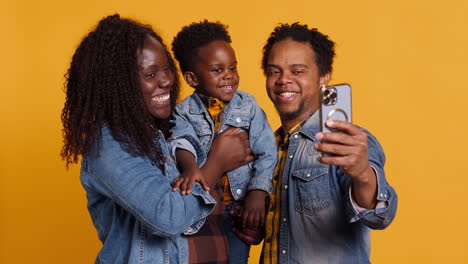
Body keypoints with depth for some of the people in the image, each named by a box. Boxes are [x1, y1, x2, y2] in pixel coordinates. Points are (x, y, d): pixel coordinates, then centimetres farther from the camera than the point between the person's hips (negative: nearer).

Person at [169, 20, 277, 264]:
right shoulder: (184, 111, -5)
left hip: (239, 207, 1)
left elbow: (267, 153, -8)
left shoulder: (248, 105, -4)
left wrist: (258, 193, -20)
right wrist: (190, 167, -46)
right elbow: (182, 141, -24)